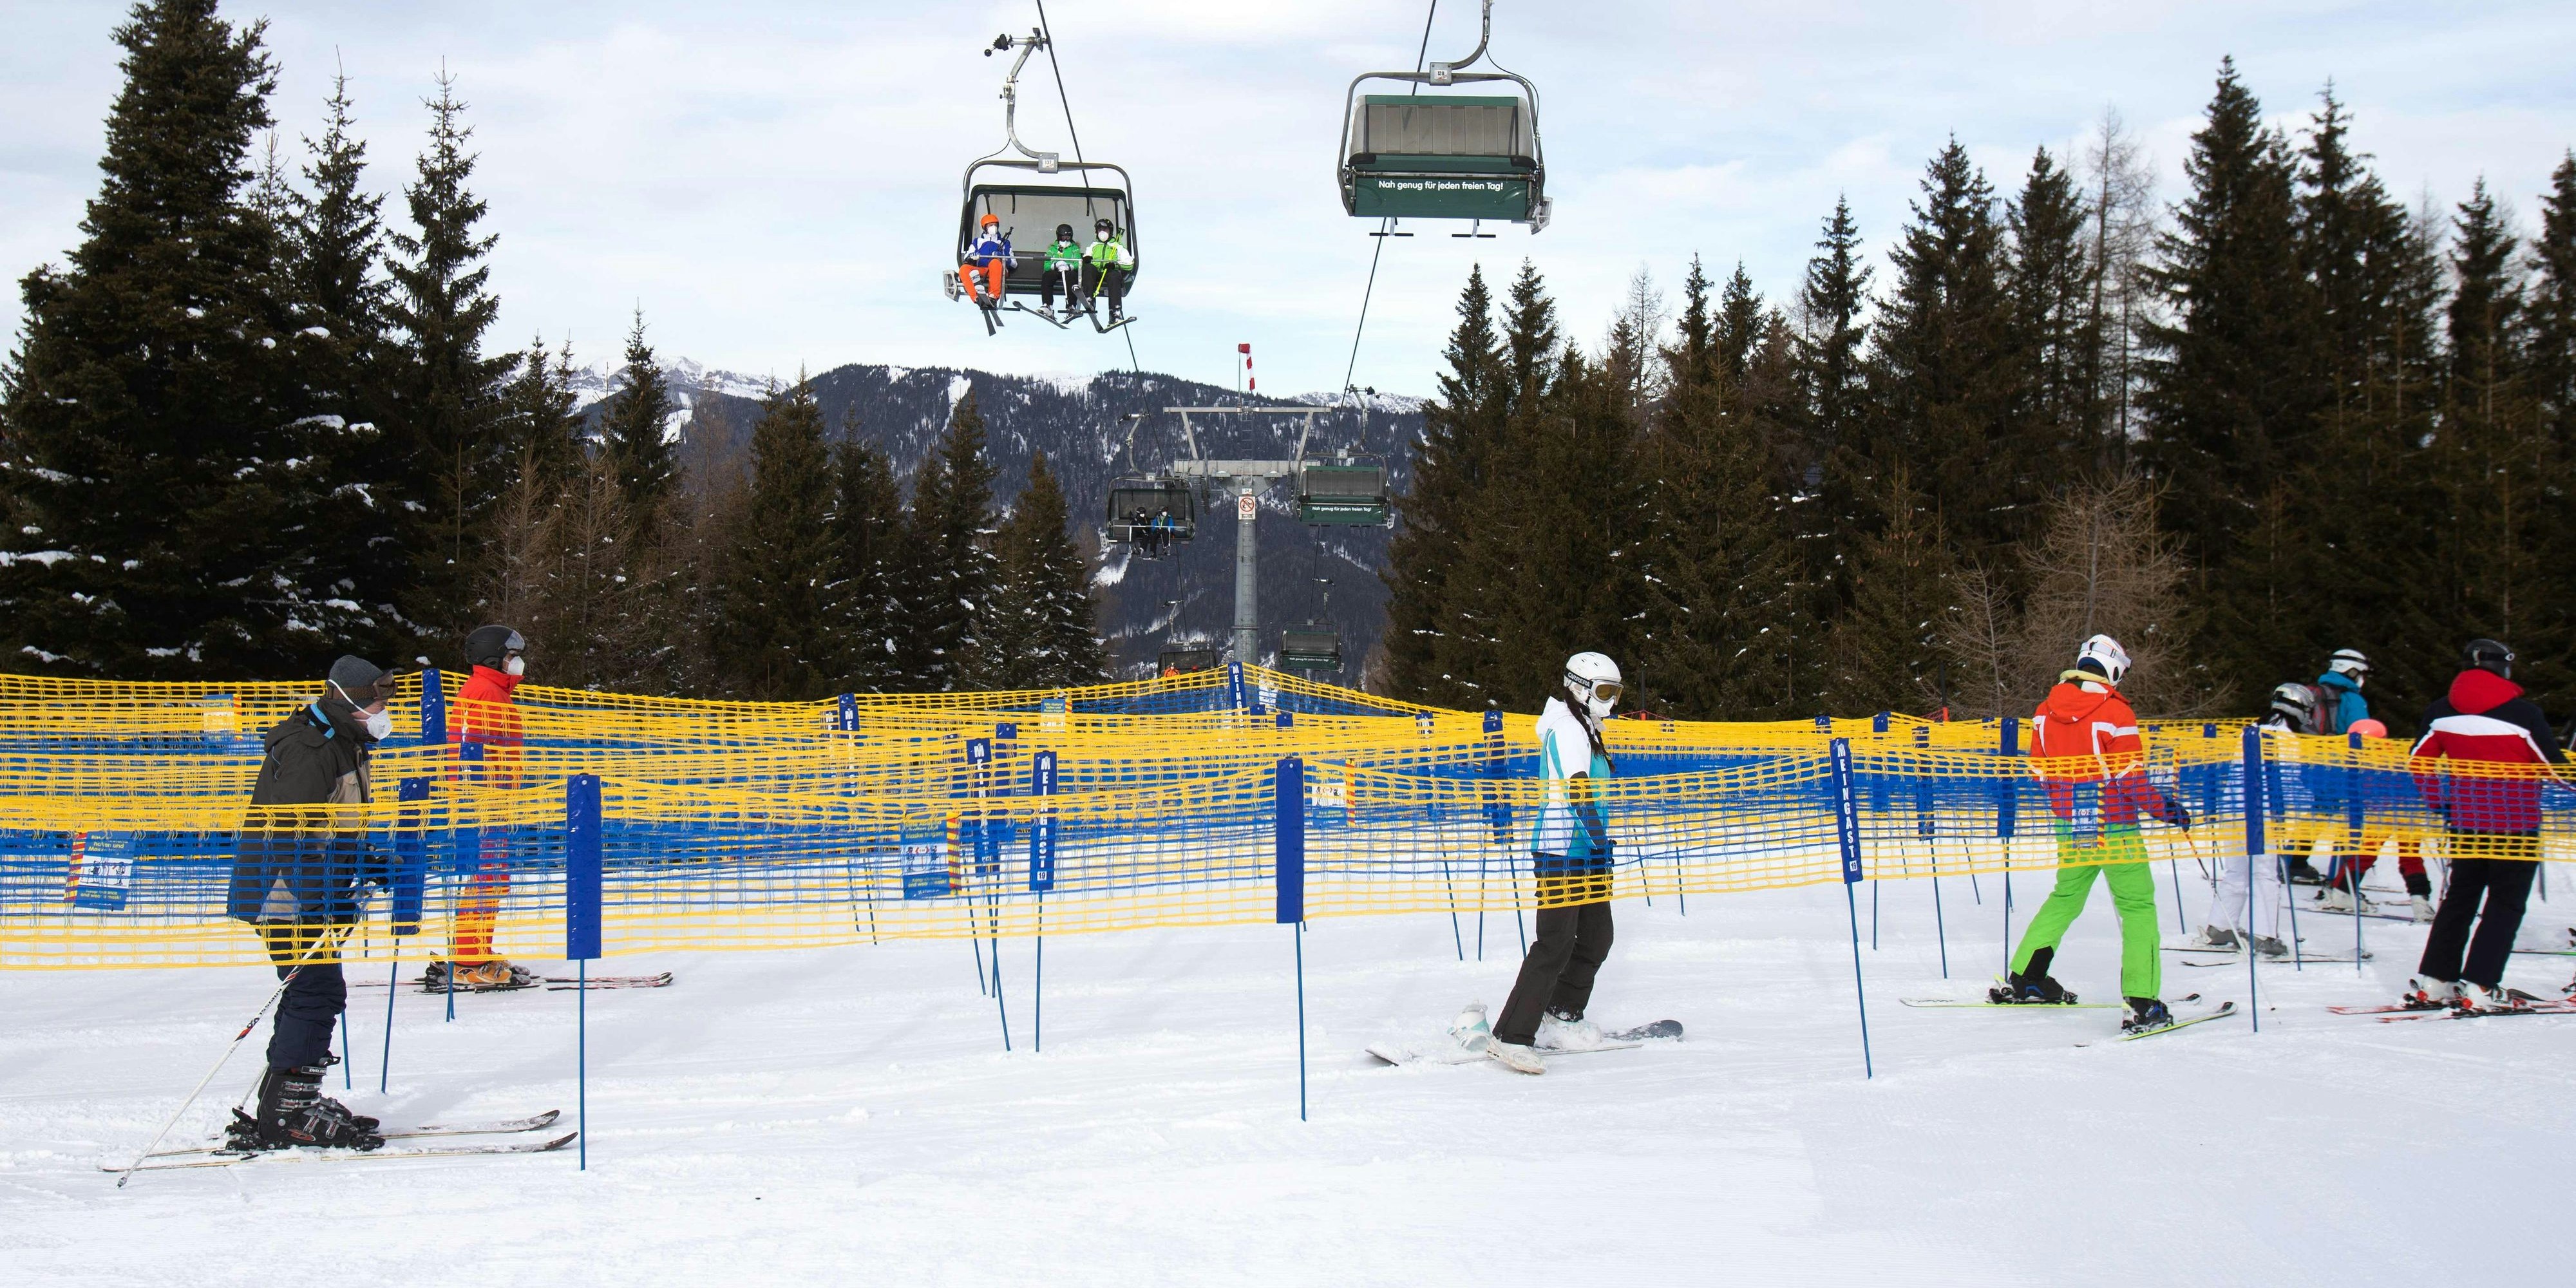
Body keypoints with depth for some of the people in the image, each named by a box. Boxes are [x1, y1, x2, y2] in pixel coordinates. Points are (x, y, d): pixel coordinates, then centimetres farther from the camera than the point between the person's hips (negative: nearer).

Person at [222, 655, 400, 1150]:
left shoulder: (346, 746, 14)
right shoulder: (308, 751, -19)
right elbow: (290, 832, -24)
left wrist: (369, 862, 14)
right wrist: (326, 901, -26)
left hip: (311, 895, 10)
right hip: (287, 893, -10)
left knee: (313, 995, 13)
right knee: (318, 993, -12)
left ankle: (289, 1102, 22)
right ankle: (288, 1114, -8)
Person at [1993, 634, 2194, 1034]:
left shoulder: (2046, 710, 2)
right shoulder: (2114, 713, -15)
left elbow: (2039, 769, 10)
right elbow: (2132, 780, -15)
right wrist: (2166, 809, -1)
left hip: (2069, 827, 6)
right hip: (2113, 828, -6)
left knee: (2065, 896, 23)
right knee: (2137, 906, 1)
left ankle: (2023, 979, 24)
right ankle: (2141, 1004, -6)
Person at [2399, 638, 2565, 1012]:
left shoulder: (2441, 711, 1)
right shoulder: (2522, 713, -13)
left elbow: (2418, 764, 6)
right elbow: (2557, 768, -9)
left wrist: (2441, 803, 17)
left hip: (2465, 822, 5)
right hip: (2516, 824, -5)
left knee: (2460, 898, 17)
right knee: (2505, 904, 4)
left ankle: (2432, 981, 14)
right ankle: (2478, 986, -4)